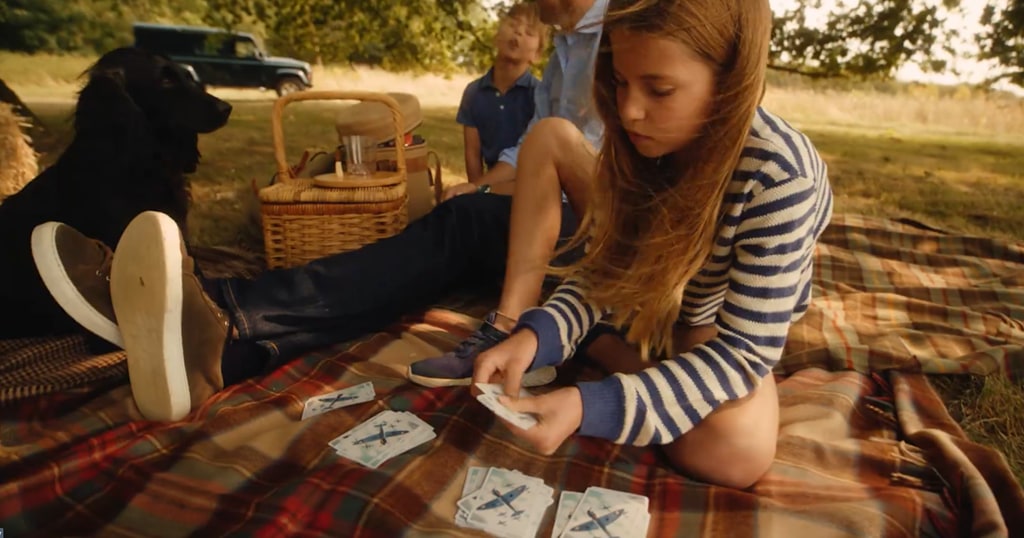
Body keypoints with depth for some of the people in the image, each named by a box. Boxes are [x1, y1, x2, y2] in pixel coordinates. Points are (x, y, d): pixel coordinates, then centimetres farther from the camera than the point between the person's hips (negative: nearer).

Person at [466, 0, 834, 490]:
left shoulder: (778, 178, -36)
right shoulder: (640, 140, -21)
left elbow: (743, 351, -34)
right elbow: (603, 267, -14)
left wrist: (591, 405, -46)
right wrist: (536, 333, -35)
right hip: (646, 295, 4)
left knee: (738, 454, -30)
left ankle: (594, 346, -9)